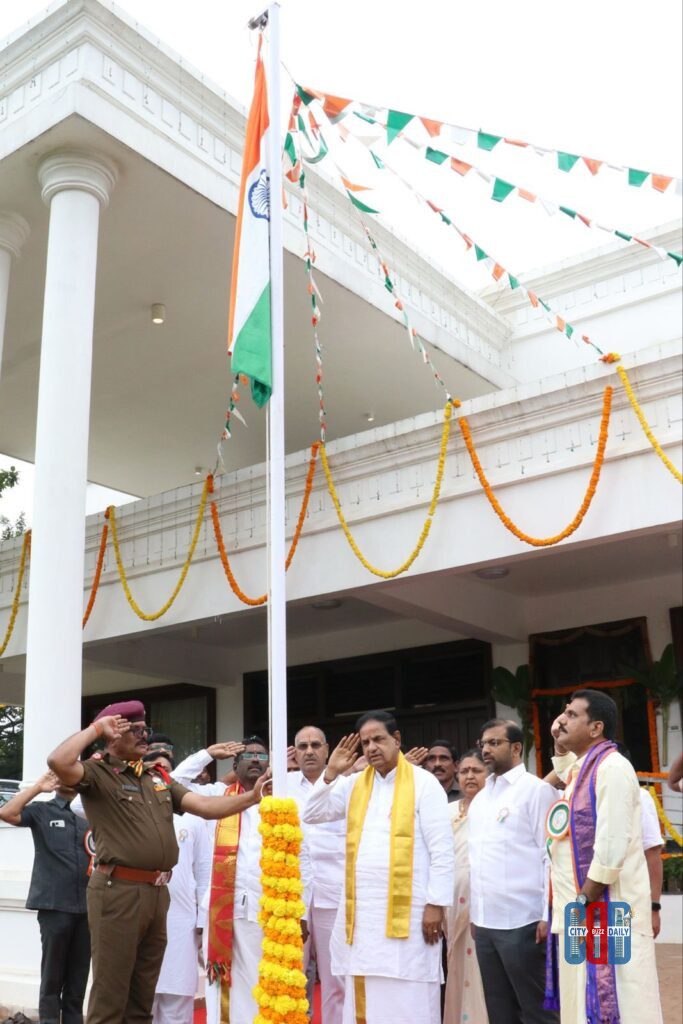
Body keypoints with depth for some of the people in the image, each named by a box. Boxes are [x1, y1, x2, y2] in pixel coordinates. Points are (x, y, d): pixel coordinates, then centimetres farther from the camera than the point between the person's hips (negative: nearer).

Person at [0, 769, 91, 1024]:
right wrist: (38, 787, -9)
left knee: (78, 978, 9)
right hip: (54, 905, -3)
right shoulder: (42, 811, 5)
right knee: (52, 977, 4)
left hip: (87, 906, 3)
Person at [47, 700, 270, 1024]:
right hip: (117, 890, -7)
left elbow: (203, 805, 8)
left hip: (157, 892, 7)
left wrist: (251, 797, -5)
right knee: (110, 993, 1)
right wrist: (96, 729, -12)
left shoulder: (158, 777, 15)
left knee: (143, 995, 16)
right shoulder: (97, 772, -5)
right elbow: (58, 762, -25)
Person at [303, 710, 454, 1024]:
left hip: (407, 909, -5)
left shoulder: (424, 783, -3)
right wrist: (330, 773, 0)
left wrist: (436, 904, -10)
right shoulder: (354, 785, 12)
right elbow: (311, 815, 11)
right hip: (359, 910, 5)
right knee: (362, 996, 7)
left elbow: (442, 851, -6)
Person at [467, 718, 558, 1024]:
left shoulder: (536, 790, -6)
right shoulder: (480, 798, 15)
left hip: (521, 922, -7)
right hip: (485, 922, 7)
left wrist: (548, 915, -14)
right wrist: (475, 914, 13)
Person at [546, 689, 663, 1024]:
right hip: (581, 911, 9)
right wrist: (559, 745, 21)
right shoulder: (581, 769, 13)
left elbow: (613, 845, -22)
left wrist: (583, 903, -17)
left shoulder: (611, 767, -15)